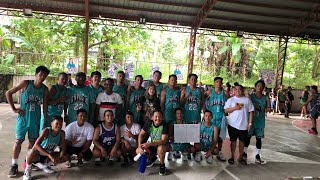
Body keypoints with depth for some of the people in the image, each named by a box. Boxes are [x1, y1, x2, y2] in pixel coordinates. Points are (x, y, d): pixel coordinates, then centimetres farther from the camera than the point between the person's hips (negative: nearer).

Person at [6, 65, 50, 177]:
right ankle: (14, 165, 14)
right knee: (18, 141, 2)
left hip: (35, 120, 3)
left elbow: (45, 106, 3)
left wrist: (45, 121, 2)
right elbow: (8, 93, -5)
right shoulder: (26, 83, -11)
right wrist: (14, 109, -8)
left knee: (33, 142, 13)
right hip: (23, 118, -3)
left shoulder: (45, 89, -2)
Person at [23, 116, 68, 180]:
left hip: (49, 155, 5)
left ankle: (42, 164, 8)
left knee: (65, 157, -12)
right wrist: (49, 155, -45)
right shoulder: (46, 131, -26)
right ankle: (28, 168, -7)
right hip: (38, 154, -5)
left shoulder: (62, 133, -13)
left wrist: (60, 157, -32)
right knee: (34, 150, -38)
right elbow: (36, 144, -38)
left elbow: (63, 148, -11)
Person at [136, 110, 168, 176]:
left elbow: (163, 141, -29)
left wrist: (149, 144, -39)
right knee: (138, 151, -12)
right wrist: (140, 146, -20)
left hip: (162, 144, -4)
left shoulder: (164, 125, -23)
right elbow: (141, 134, -5)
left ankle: (162, 165, -8)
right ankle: (153, 157, 17)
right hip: (151, 144, 5)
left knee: (160, 148, -38)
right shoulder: (149, 123, -11)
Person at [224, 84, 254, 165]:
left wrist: (250, 123, -2)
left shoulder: (247, 100, 4)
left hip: (244, 125, 1)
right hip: (233, 125, -1)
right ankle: (232, 157, 20)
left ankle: (240, 157, 24)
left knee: (242, 141, 10)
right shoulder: (230, 100, 4)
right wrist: (234, 108, -16)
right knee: (233, 141, 8)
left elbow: (251, 111, 4)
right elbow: (226, 110, -2)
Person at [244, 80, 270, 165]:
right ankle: (244, 153, 22)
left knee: (259, 138, 9)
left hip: (260, 121, 2)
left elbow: (268, 108, 1)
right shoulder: (251, 96, -4)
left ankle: (258, 156, 19)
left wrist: (268, 108, -21)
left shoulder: (265, 98, 1)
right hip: (251, 120, -1)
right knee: (248, 137, 7)